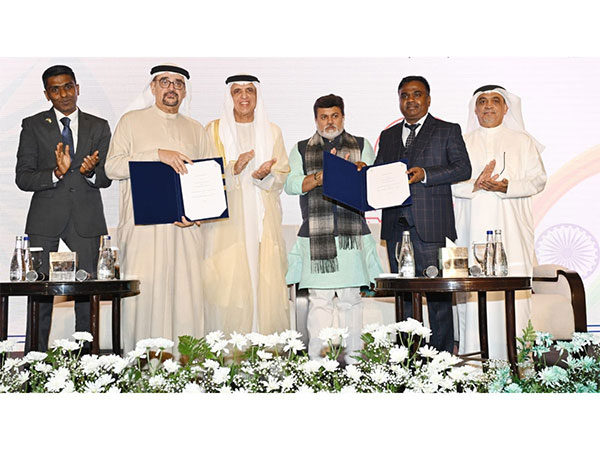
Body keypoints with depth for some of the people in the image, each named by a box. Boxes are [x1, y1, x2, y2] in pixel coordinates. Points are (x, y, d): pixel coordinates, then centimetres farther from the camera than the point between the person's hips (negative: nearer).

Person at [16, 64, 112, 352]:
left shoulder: (99, 127, 10)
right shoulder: (33, 125, 6)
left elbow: (106, 178, 6)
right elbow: (23, 178, -1)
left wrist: (90, 171, -17)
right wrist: (56, 173, -18)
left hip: (86, 219, 1)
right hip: (45, 220, -1)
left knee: (89, 291, 0)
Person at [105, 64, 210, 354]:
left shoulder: (196, 129, 19)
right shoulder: (132, 121, 10)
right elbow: (112, 166, -1)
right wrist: (158, 154, -13)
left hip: (185, 228, 2)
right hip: (143, 225, -2)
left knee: (186, 292, -3)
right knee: (143, 292, -8)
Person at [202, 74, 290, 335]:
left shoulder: (272, 132, 14)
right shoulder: (214, 130, 8)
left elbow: (282, 174, 10)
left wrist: (265, 175, -12)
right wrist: (233, 168, -17)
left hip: (263, 219, 2)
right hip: (227, 219, -2)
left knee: (266, 282, -4)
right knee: (228, 283, -8)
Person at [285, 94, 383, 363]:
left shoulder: (361, 146, 16)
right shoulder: (301, 150, 15)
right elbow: (290, 184, 2)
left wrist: (360, 169, -16)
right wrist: (320, 176, -12)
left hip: (352, 234, 1)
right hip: (316, 235, 0)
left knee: (351, 297, 2)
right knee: (319, 298, -1)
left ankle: (352, 358, 11)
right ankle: (317, 360, 5)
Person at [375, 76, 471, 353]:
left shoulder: (448, 131, 7)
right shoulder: (388, 136, 22)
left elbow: (463, 168, -5)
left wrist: (425, 174, -17)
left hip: (430, 226, -4)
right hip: (395, 226, 4)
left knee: (438, 295, -3)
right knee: (403, 294, 8)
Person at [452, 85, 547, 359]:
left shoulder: (522, 141, 14)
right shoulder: (463, 143, 16)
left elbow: (538, 179, 5)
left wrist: (506, 186, -13)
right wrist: (475, 185, -13)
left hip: (511, 229, 0)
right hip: (474, 230, 1)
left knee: (513, 293, -8)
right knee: (473, 293, -6)